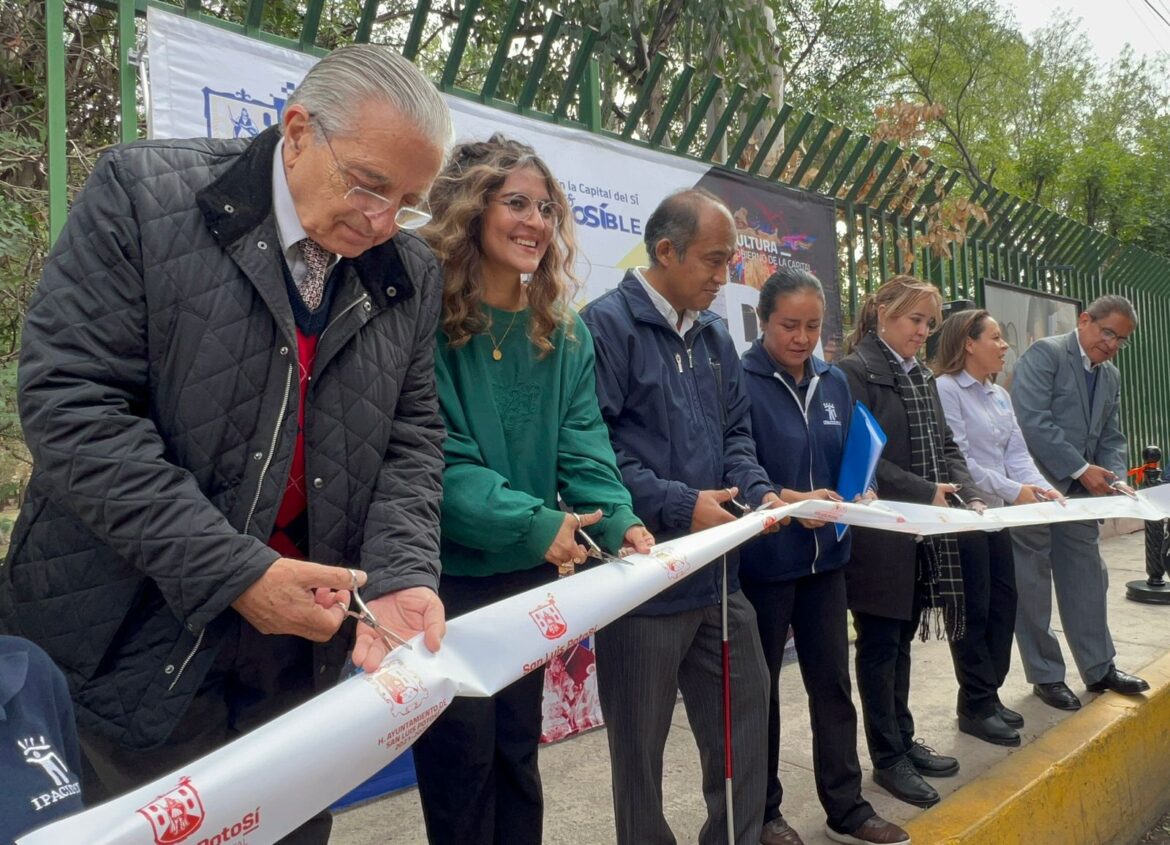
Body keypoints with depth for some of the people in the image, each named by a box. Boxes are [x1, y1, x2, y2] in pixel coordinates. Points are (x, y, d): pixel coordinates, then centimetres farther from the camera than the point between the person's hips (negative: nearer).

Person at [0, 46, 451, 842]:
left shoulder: (411, 275, 3)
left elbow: (410, 439, 7)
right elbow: (73, 404, -16)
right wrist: (232, 572, -21)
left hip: (303, 631, 4)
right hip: (135, 631, -3)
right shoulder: (143, 193, -10)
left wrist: (400, 575, -12)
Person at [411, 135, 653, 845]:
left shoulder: (562, 330, 5)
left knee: (519, 747, 19)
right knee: (461, 758, 8)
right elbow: (434, 453, -22)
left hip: (529, 573, 6)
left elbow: (582, 441, -3)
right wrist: (530, 521, -31)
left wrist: (617, 519, -20)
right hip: (448, 572, -5)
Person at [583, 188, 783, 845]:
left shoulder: (716, 336, 13)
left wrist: (760, 492, -2)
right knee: (640, 741, 10)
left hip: (717, 571, 8)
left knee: (745, 715, 17)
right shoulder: (608, 324, -13)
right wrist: (679, 503, -22)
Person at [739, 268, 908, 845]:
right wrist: (790, 500, -29)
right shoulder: (739, 382, -11)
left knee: (833, 682, 13)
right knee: (760, 687, 9)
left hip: (825, 556, 6)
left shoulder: (834, 383, 9)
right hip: (762, 559, -6)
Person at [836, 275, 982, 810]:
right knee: (880, 645, 3)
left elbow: (945, 447, 14)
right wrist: (926, 493, -20)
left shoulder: (922, 378, 15)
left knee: (901, 640, 16)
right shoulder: (853, 373, -11)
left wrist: (968, 496, -3)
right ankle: (887, 757, 15)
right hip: (878, 535, -8)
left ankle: (903, 741, 29)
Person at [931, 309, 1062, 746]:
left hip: (996, 517, 8)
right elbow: (957, 460, -19)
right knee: (974, 612, 1)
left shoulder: (1000, 395, 13)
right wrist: (1014, 491, -20)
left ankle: (989, 693, 26)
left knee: (1003, 604, 11)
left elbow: (1016, 453, 8)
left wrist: (1044, 488, -9)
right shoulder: (945, 389, -13)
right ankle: (976, 706, 14)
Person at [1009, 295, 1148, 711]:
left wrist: (1115, 479, -6)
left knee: (1087, 581, 13)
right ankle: (1046, 676, 13)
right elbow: (1032, 422, -20)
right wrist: (1082, 469, -20)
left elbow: (1111, 437, 14)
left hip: (1079, 494, 8)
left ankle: (1099, 668, 25)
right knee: (1033, 587, 3)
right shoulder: (1045, 354, -10)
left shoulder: (1111, 376, 15)